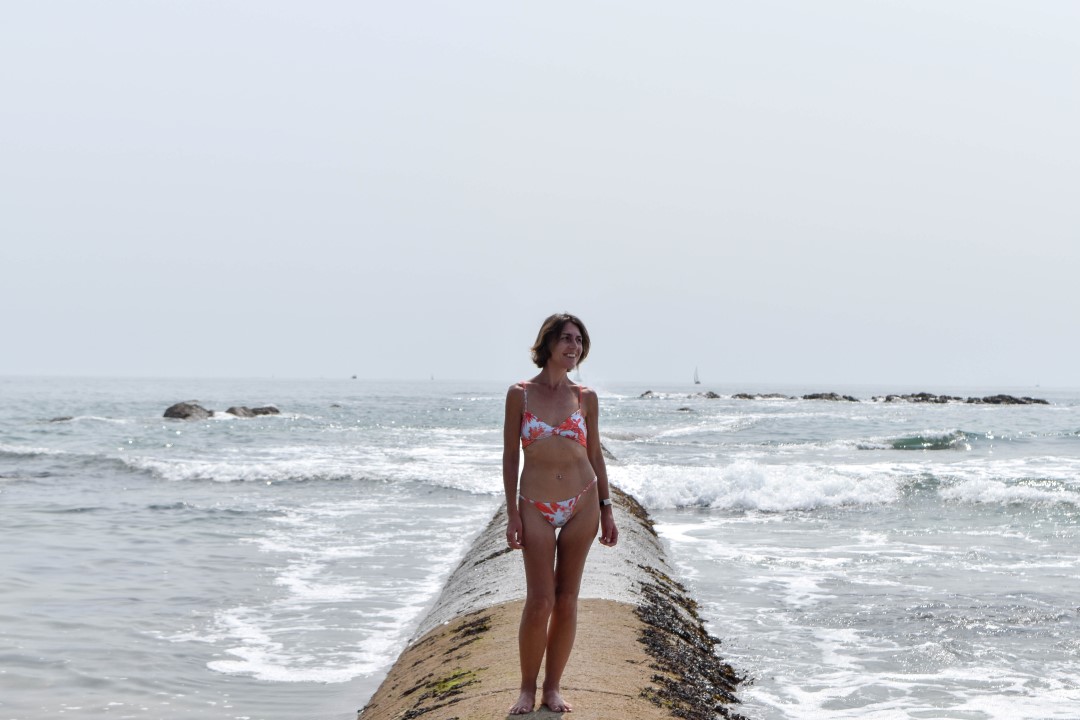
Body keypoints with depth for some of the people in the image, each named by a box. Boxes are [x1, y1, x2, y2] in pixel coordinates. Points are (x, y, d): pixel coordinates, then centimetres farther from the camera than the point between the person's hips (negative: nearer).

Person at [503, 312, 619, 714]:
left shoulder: (586, 398, 4)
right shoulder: (520, 394, -1)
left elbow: (595, 455, 10)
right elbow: (510, 456, 1)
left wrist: (606, 510, 6)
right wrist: (512, 514, -4)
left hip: (581, 505, 2)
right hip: (536, 509, -2)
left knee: (567, 601, 4)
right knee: (539, 602, -6)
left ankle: (552, 689, 15)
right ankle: (527, 689, 9)